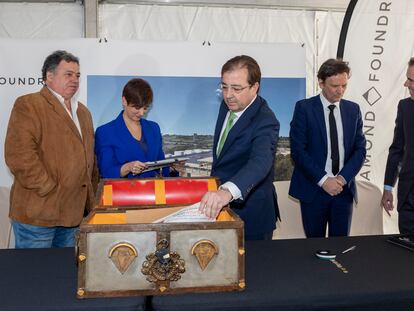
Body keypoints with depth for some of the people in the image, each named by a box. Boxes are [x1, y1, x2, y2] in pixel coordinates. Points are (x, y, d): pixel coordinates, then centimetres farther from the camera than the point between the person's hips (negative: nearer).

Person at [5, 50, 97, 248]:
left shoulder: (83, 112, 19)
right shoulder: (28, 105, -6)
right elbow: (19, 155, -18)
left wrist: (90, 198, 14)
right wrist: (48, 189, -17)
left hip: (72, 213, 7)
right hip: (37, 213, -7)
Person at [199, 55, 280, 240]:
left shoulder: (265, 122, -25)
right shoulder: (227, 105, -1)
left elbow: (260, 161, -45)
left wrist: (227, 191, -62)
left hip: (250, 214, -7)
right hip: (222, 205, 8)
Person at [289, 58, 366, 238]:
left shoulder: (353, 109, 7)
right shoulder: (304, 108, -4)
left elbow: (360, 149, 5)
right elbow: (297, 150, -10)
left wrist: (343, 177, -10)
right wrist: (323, 179, -15)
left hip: (344, 189, 3)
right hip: (313, 189, -3)